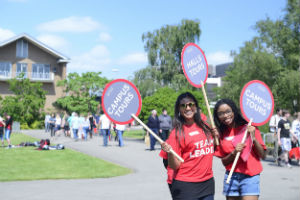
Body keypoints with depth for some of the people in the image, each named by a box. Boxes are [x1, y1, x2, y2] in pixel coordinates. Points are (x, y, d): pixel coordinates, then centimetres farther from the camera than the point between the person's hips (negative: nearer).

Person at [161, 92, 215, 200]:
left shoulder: (205, 127, 6)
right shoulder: (177, 132, -9)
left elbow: (214, 150, 20)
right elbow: (175, 166, -11)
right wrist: (169, 152, -29)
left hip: (208, 183, 5)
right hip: (185, 187, -5)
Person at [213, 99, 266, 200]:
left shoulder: (249, 128, -3)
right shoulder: (221, 134, 6)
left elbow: (263, 155, -4)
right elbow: (224, 161, 5)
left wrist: (253, 138, -17)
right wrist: (234, 153, -13)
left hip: (250, 177, -3)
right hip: (231, 177, 3)